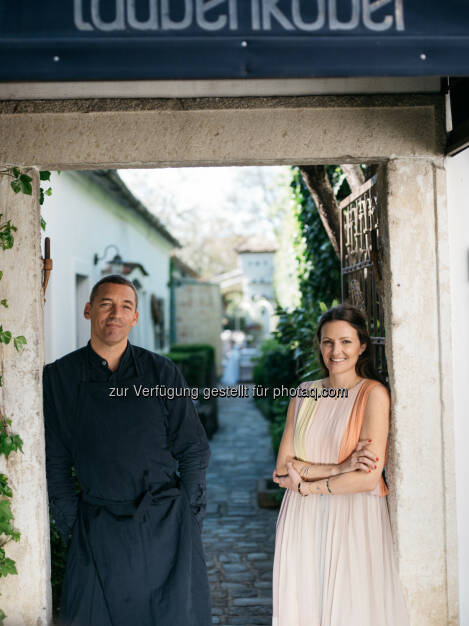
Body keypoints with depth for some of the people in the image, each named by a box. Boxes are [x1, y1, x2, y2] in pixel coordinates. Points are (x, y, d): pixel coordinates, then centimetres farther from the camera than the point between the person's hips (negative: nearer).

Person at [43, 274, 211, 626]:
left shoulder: (163, 372, 2)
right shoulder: (58, 377, 1)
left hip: (165, 523, 1)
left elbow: (194, 451, 5)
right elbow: (55, 462, 3)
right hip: (99, 528, 0)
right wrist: (73, 528, -1)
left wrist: (188, 519, 0)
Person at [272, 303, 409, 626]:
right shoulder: (304, 393, 6)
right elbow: (283, 466, 0)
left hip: (352, 523, -4)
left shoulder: (373, 394, -8)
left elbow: (367, 478, -15)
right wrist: (339, 469, -14)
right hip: (302, 525, 4)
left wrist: (306, 484, -6)